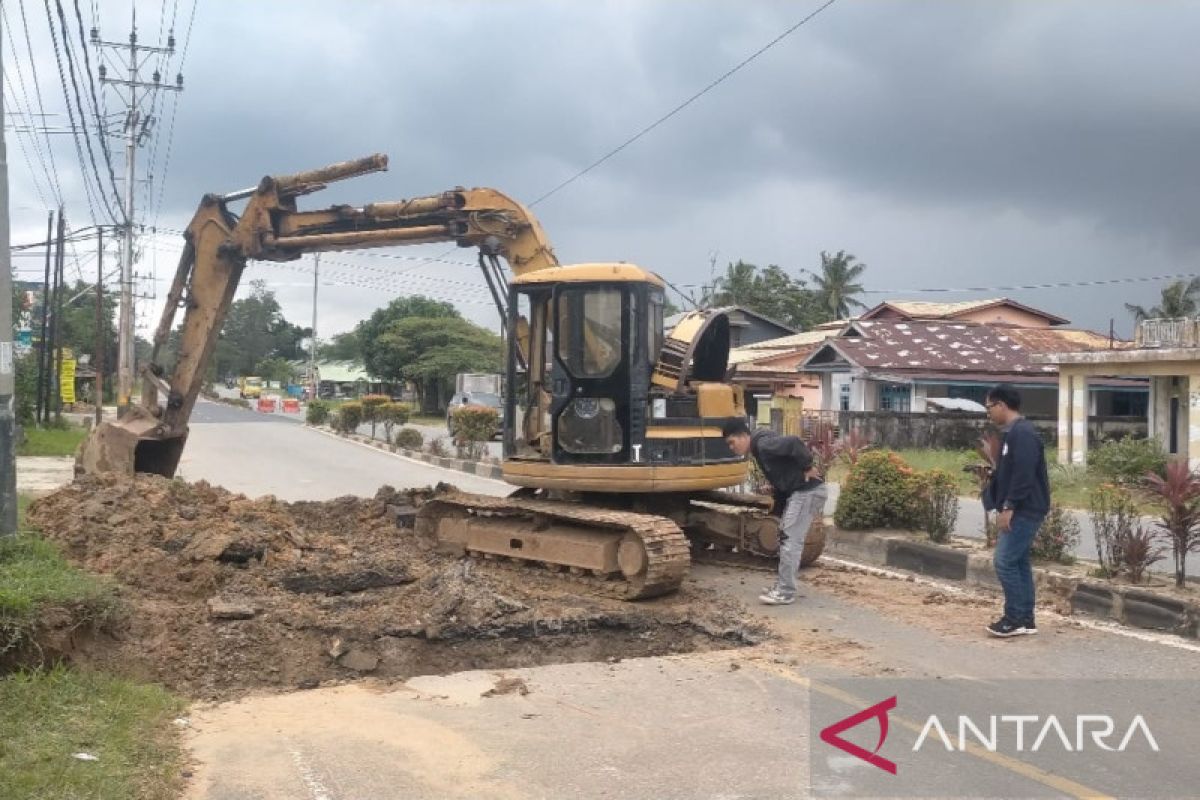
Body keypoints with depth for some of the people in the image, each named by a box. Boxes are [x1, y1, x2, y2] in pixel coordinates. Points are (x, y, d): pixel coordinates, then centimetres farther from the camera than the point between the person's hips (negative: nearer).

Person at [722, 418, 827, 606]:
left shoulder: (763, 445, -16)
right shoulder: (759, 451, 16)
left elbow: (794, 443, -30)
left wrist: (808, 468, -20)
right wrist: (779, 509, 21)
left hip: (809, 490, -11)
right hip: (799, 492, 11)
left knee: (790, 539, -8)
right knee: (786, 538, 16)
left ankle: (786, 592, -3)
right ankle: (783, 585, 23)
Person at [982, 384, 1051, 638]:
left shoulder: (1022, 433, -17)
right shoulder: (1012, 433, 15)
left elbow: (1024, 475, -24)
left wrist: (1008, 507, -24)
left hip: (1024, 510, -10)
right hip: (1020, 510, 10)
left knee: (1005, 562, -9)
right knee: (1019, 562, 12)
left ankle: (1015, 619, -2)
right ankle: (1025, 619, 16)